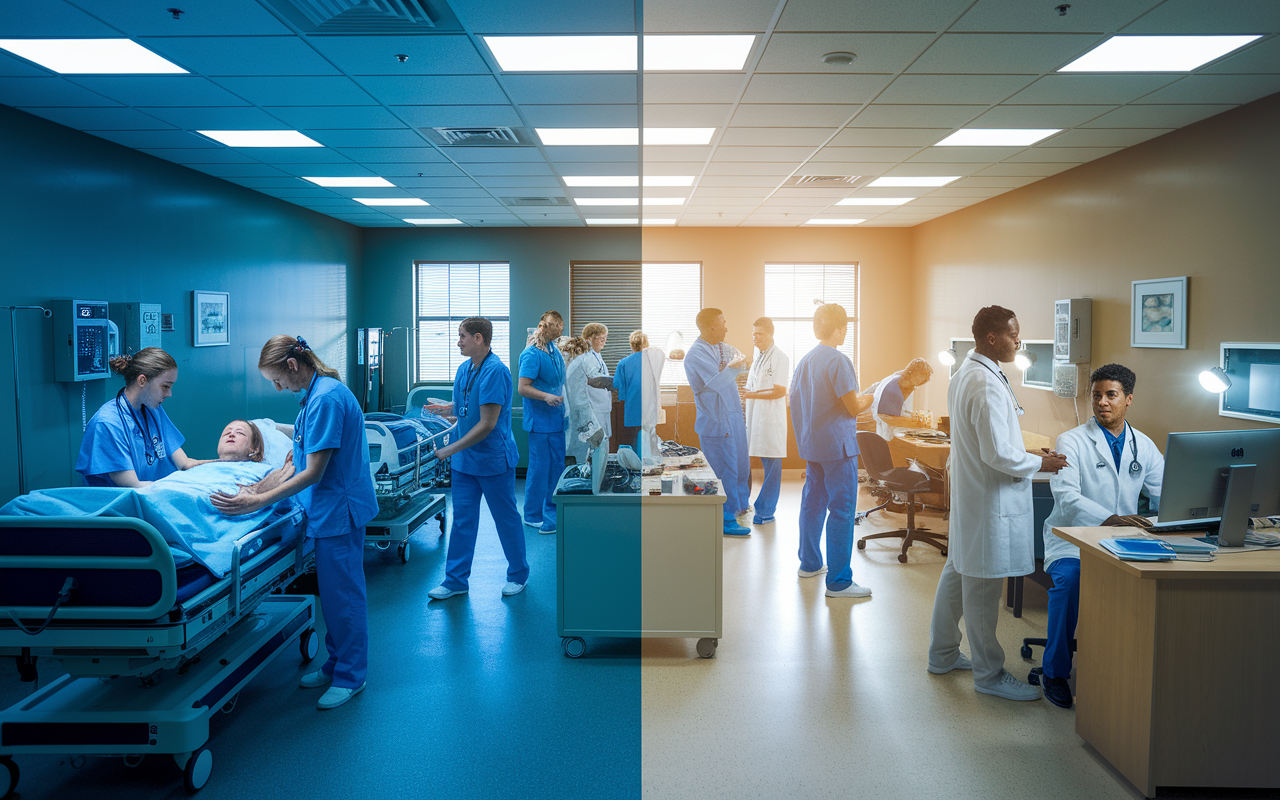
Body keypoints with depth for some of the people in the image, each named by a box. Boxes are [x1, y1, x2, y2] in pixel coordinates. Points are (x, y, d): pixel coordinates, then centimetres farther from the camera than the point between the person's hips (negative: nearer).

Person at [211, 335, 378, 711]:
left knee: (341, 592, 1)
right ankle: (336, 664, 31)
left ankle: (349, 676, 14)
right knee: (332, 590, 18)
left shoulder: (326, 398, -22)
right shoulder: (316, 392, 9)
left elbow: (313, 472, -23)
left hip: (339, 509, -10)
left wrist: (258, 501, -20)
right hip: (331, 508, 10)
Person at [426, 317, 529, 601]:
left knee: (506, 519, 9)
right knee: (462, 519, 11)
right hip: (465, 459, 7)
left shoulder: (495, 371, -21)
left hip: (493, 459, -7)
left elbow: (487, 424, -24)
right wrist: (443, 408, -2)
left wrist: (450, 449, -19)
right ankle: (455, 580, 19)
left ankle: (518, 575, 26)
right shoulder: (464, 368, 4)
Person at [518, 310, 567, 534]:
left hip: (556, 418, 9)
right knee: (539, 468, -2)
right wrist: (546, 396, -34)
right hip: (540, 421, -9)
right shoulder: (532, 354, -17)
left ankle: (552, 510, 29)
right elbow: (523, 388, -22)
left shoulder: (554, 350, 11)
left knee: (558, 464, 15)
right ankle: (533, 516, 10)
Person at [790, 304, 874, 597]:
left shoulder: (805, 360, 9)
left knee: (813, 503, 17)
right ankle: (839, 581, -3)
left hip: (811, 444, 9)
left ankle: (809, 563, 30)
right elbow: (854, 407, -17)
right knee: (842, 510, -5)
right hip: (837, 444, -9)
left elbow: (797, 400, 17)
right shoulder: (838, 361, -17)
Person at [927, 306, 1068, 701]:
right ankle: (989, 673, 14)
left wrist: (1026, 453, 16)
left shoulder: (965, 374, 10)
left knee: (958, 573, 19)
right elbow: (999, 455, -25)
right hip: (990, 499, -11)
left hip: (968, 492, 11)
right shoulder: (988, 385, -23)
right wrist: (1040, 463, -9)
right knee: (982, 586, 1)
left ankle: (943, 654, 32)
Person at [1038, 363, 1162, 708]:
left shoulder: (1144, 446, 13)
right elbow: (1066, 496, -18)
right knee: (1069, 578, -34)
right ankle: (1055, 672, -15)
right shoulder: (1072, 441, -3)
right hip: (1073, 539, -4)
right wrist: (1110, 518, -34)